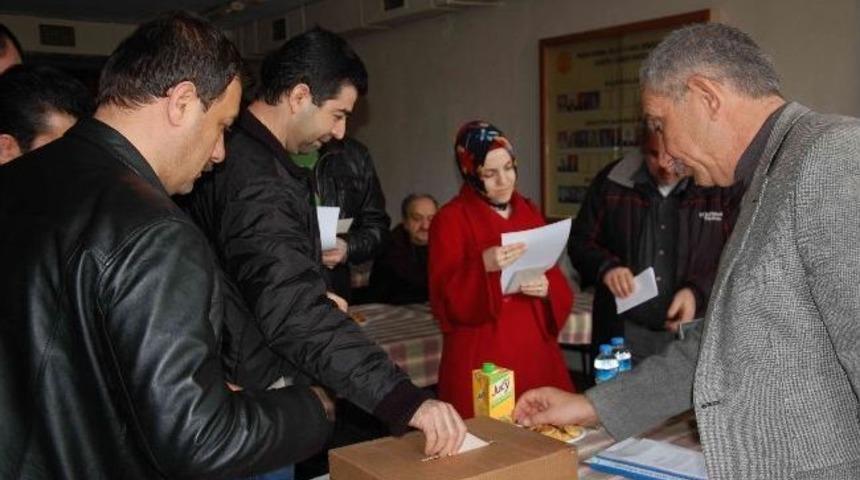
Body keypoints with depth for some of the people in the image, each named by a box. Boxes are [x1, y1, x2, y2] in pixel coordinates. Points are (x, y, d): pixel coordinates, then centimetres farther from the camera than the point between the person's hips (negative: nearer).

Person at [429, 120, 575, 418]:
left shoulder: (529, 212, 11)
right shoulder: (450, 220, -6)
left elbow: (555, 277, 14)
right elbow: (445, 301, -11)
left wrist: (547, 288, -8)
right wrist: (483, 268, -27)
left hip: (535, 350, 5)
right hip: (481, 359, -5)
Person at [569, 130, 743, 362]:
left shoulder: (723, 190, -3)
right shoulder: (611, 182, 2)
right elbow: (580, 241, 7)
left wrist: (698, 292, -18)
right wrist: (605, 266, -13)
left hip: (693, 337, -1)